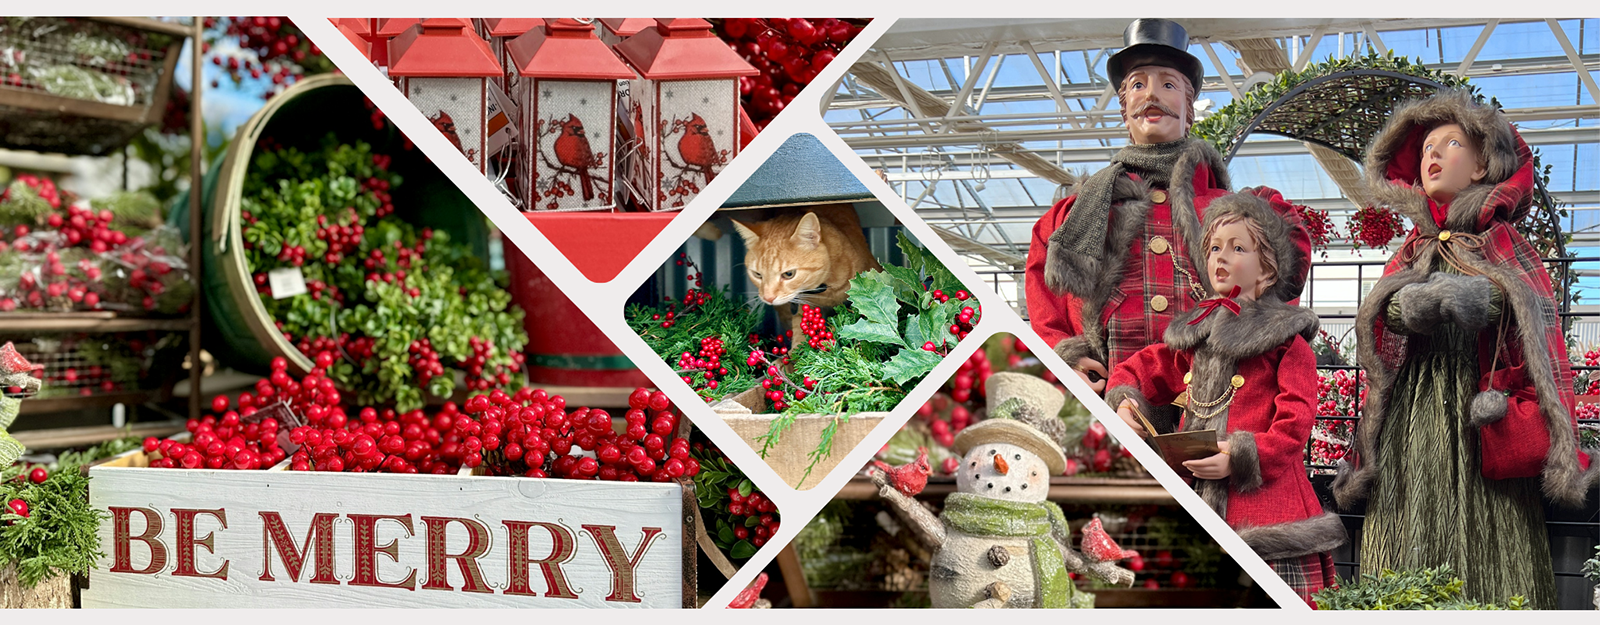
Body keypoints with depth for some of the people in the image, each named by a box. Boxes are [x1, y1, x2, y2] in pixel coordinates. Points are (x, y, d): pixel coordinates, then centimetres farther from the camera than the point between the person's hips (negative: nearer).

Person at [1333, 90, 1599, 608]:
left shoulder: (1502, 242, 14)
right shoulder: (1410, 252, 22)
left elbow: (1534, 313, -2)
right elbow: (1376, 324, 8)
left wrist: (1484, 301, -23)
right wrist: (1407, 306, -15)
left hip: (1478, 408, -2)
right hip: (1411, 419, 2)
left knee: (1482, 552, -11)